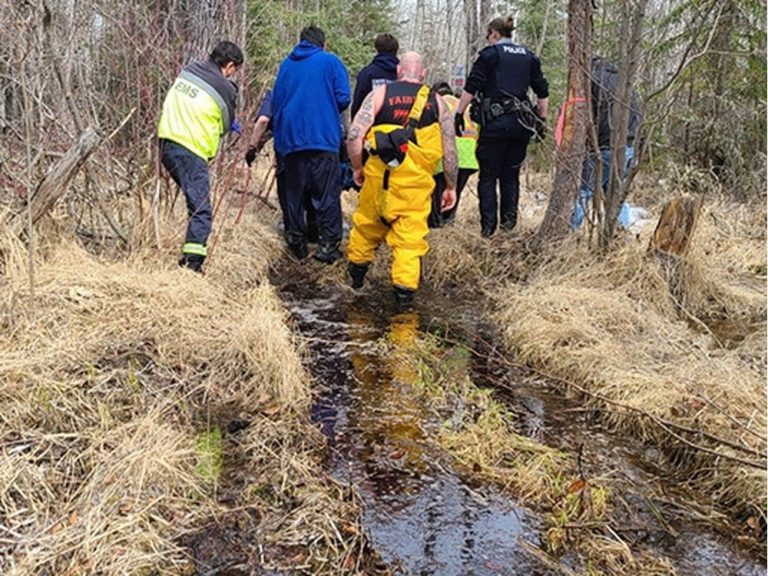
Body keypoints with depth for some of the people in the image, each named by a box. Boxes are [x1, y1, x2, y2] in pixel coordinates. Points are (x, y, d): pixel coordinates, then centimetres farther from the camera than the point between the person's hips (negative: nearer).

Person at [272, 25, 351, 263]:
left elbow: (276, 103, 16)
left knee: (294, 195, 11)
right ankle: (328, 245, -5)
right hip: (324, 137, -4)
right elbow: (343, 99, -4)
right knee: (327, 195, -1)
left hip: (290, 139, 4)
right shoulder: (330, 62, 3)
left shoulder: (286, 64, 15)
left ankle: (297, 245, 16)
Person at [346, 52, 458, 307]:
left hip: (378, 175, 1)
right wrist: (451, 187, 14)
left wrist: (357, 168, 7)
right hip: (417, 181, 0)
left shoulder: (380, 94, 3)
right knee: (410, 235, 8)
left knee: (367, 225, 20)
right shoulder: (437, 102, 7)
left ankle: (356, 271, 38)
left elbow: (354, 135, -8)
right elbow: (450, 150, 5)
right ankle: (404, 287, 7)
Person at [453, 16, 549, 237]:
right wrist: (542, 119, 21)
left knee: (488, 176, 2)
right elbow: (542, 92, 16)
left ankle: (488, 227, -1)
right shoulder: (529, 57, 16)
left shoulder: (490, 53, 0)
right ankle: (509, 218, 6)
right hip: (522, 122, 5)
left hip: (495, 121, -5)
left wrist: (459, 114, -5)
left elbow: (471, 87, -8)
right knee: (511, 174, 14)